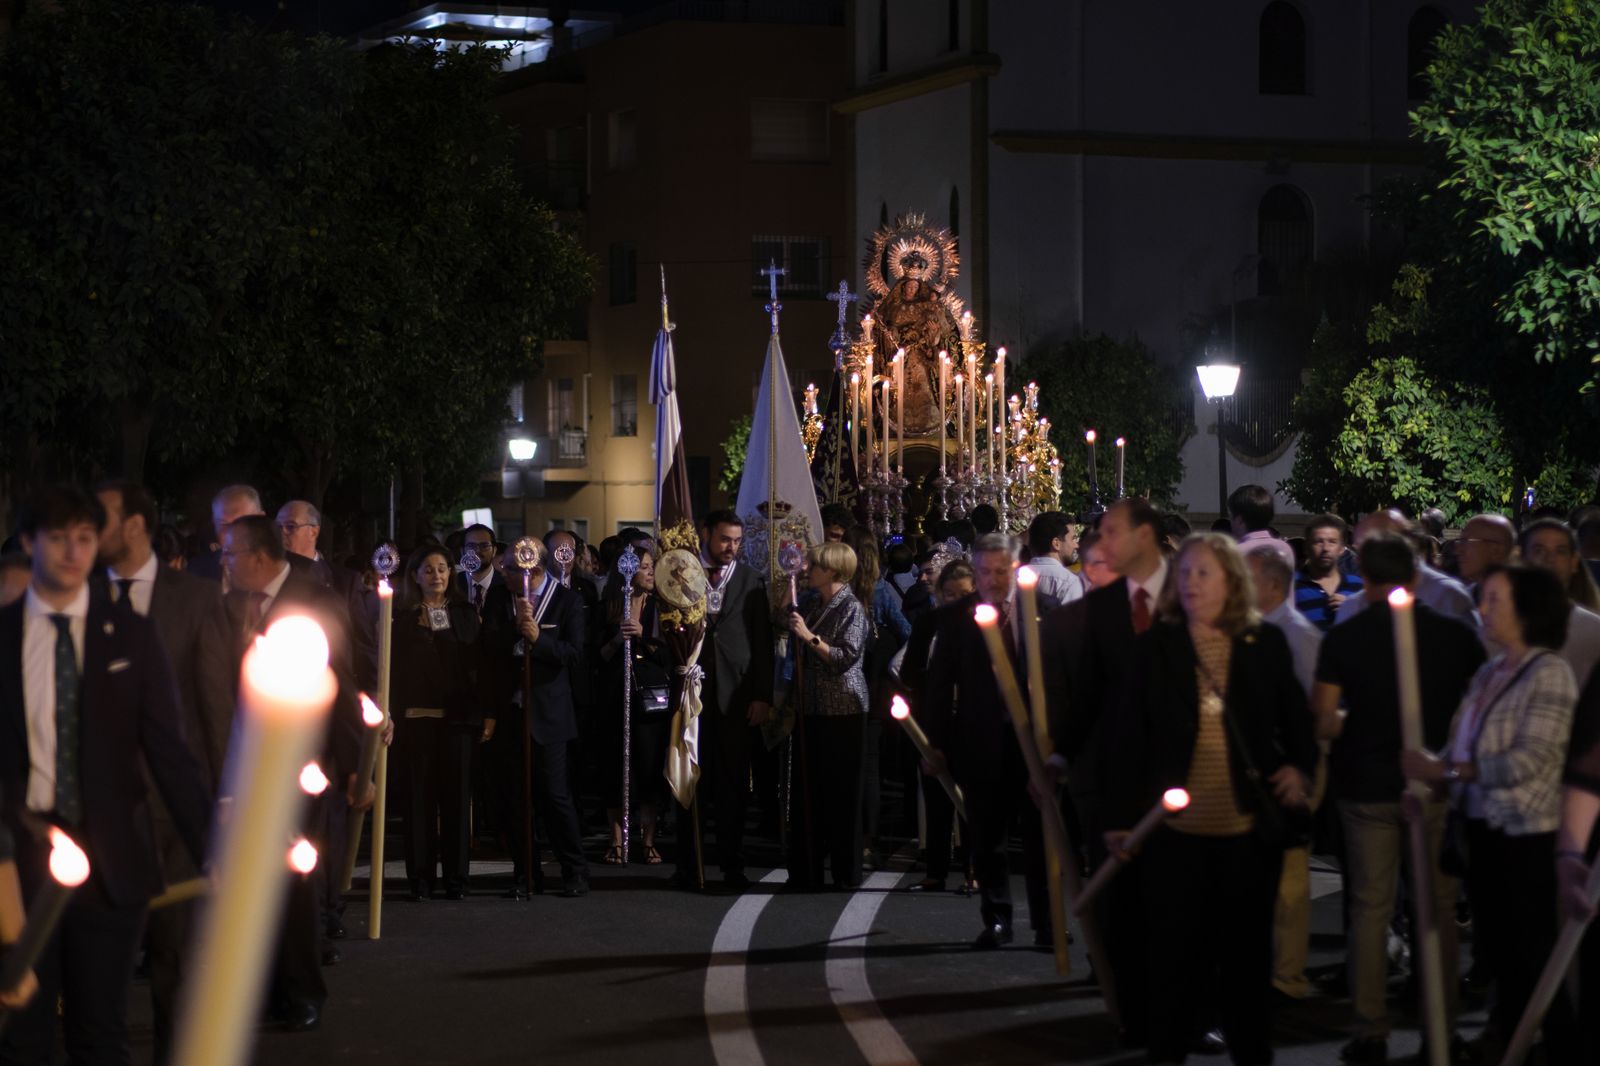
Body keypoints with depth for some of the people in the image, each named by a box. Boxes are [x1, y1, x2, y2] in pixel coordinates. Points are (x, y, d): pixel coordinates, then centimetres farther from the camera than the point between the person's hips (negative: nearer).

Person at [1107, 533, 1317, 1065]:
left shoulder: (1267, 644, 2)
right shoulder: (1157, 645, 0)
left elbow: (1295, 718, 10)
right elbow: (1131, 735, 0)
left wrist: (1300, 768, -9)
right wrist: (1120, 816, -2)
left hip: (1249, 828, 1)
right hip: (1176, 828, -1)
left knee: (1247, 947, 9)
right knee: (1175, 948, 4)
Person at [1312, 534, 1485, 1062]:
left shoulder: (1343, 638, -6)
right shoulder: (1458, 635, -3)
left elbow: (1322, 720, -6)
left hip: (1366, 787, 0)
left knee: (1370, 909, 6)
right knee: (1439, 909, 9)